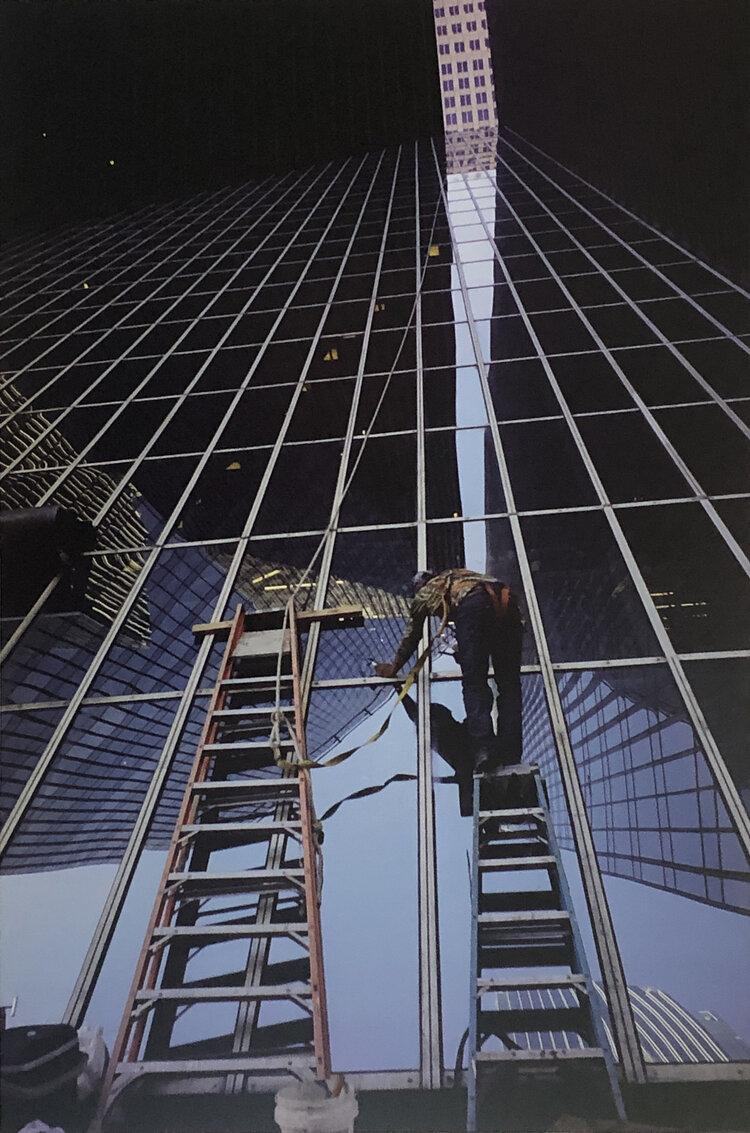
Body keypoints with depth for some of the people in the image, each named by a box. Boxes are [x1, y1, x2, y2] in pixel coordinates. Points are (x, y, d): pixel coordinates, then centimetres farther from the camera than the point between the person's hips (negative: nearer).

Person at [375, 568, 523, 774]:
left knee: (474, 682, -1)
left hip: (471, 605, -4)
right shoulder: (461, 574, 43)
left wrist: (394, 668, 52)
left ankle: (483, 748, -17)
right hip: (506, 601, 5)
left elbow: (411, 637, 38)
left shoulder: (424, 593, 30)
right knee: (509, 685, 6)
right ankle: (511, 758, 1)